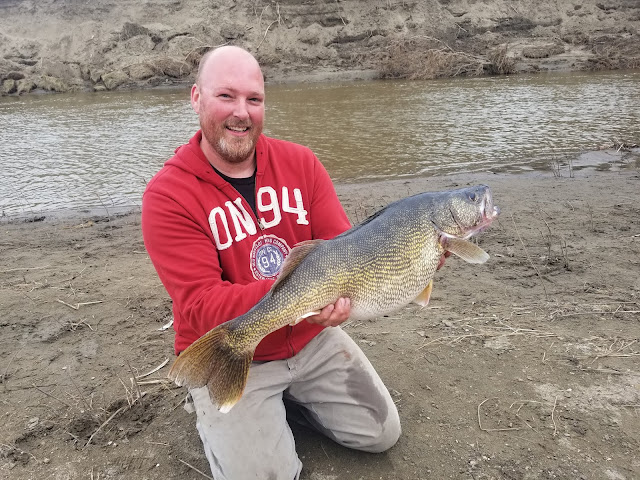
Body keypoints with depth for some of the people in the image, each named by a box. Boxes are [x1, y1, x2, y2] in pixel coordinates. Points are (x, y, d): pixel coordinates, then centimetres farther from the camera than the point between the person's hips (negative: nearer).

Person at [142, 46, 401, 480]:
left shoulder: (301, 163, -6)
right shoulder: (167, 197, -18)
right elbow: (199, 305, -24)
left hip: (312, 339, 5)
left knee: (383, 433, 11)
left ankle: (287, 393, 28)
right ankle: (210, 412, 16)